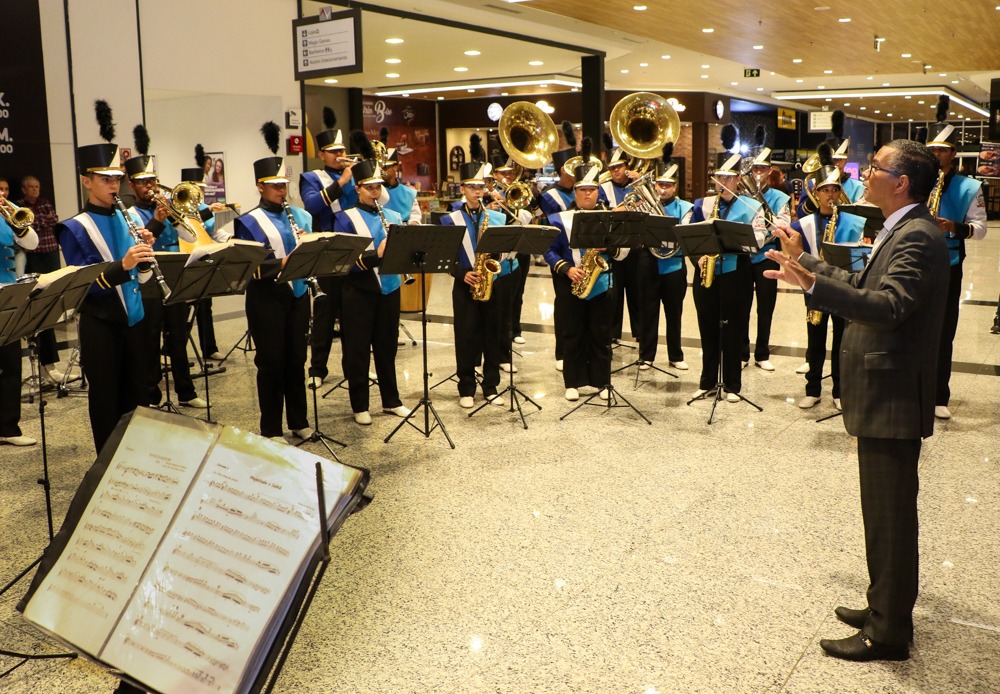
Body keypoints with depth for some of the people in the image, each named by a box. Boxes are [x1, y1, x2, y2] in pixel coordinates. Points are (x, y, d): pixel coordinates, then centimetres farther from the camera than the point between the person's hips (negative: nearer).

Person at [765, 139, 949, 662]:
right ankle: (886, 608, 34)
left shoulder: (918, 237, -19)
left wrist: (813, 284, -45)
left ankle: (888, 633, 13)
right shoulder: (900, 232, 13)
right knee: (886, 515, 20)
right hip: (882, 397, 11)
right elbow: (861, 285, 24)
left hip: (893, 399, -11)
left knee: (890, 517, 1)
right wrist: (804, 261, 29)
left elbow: (888, 306, -34)